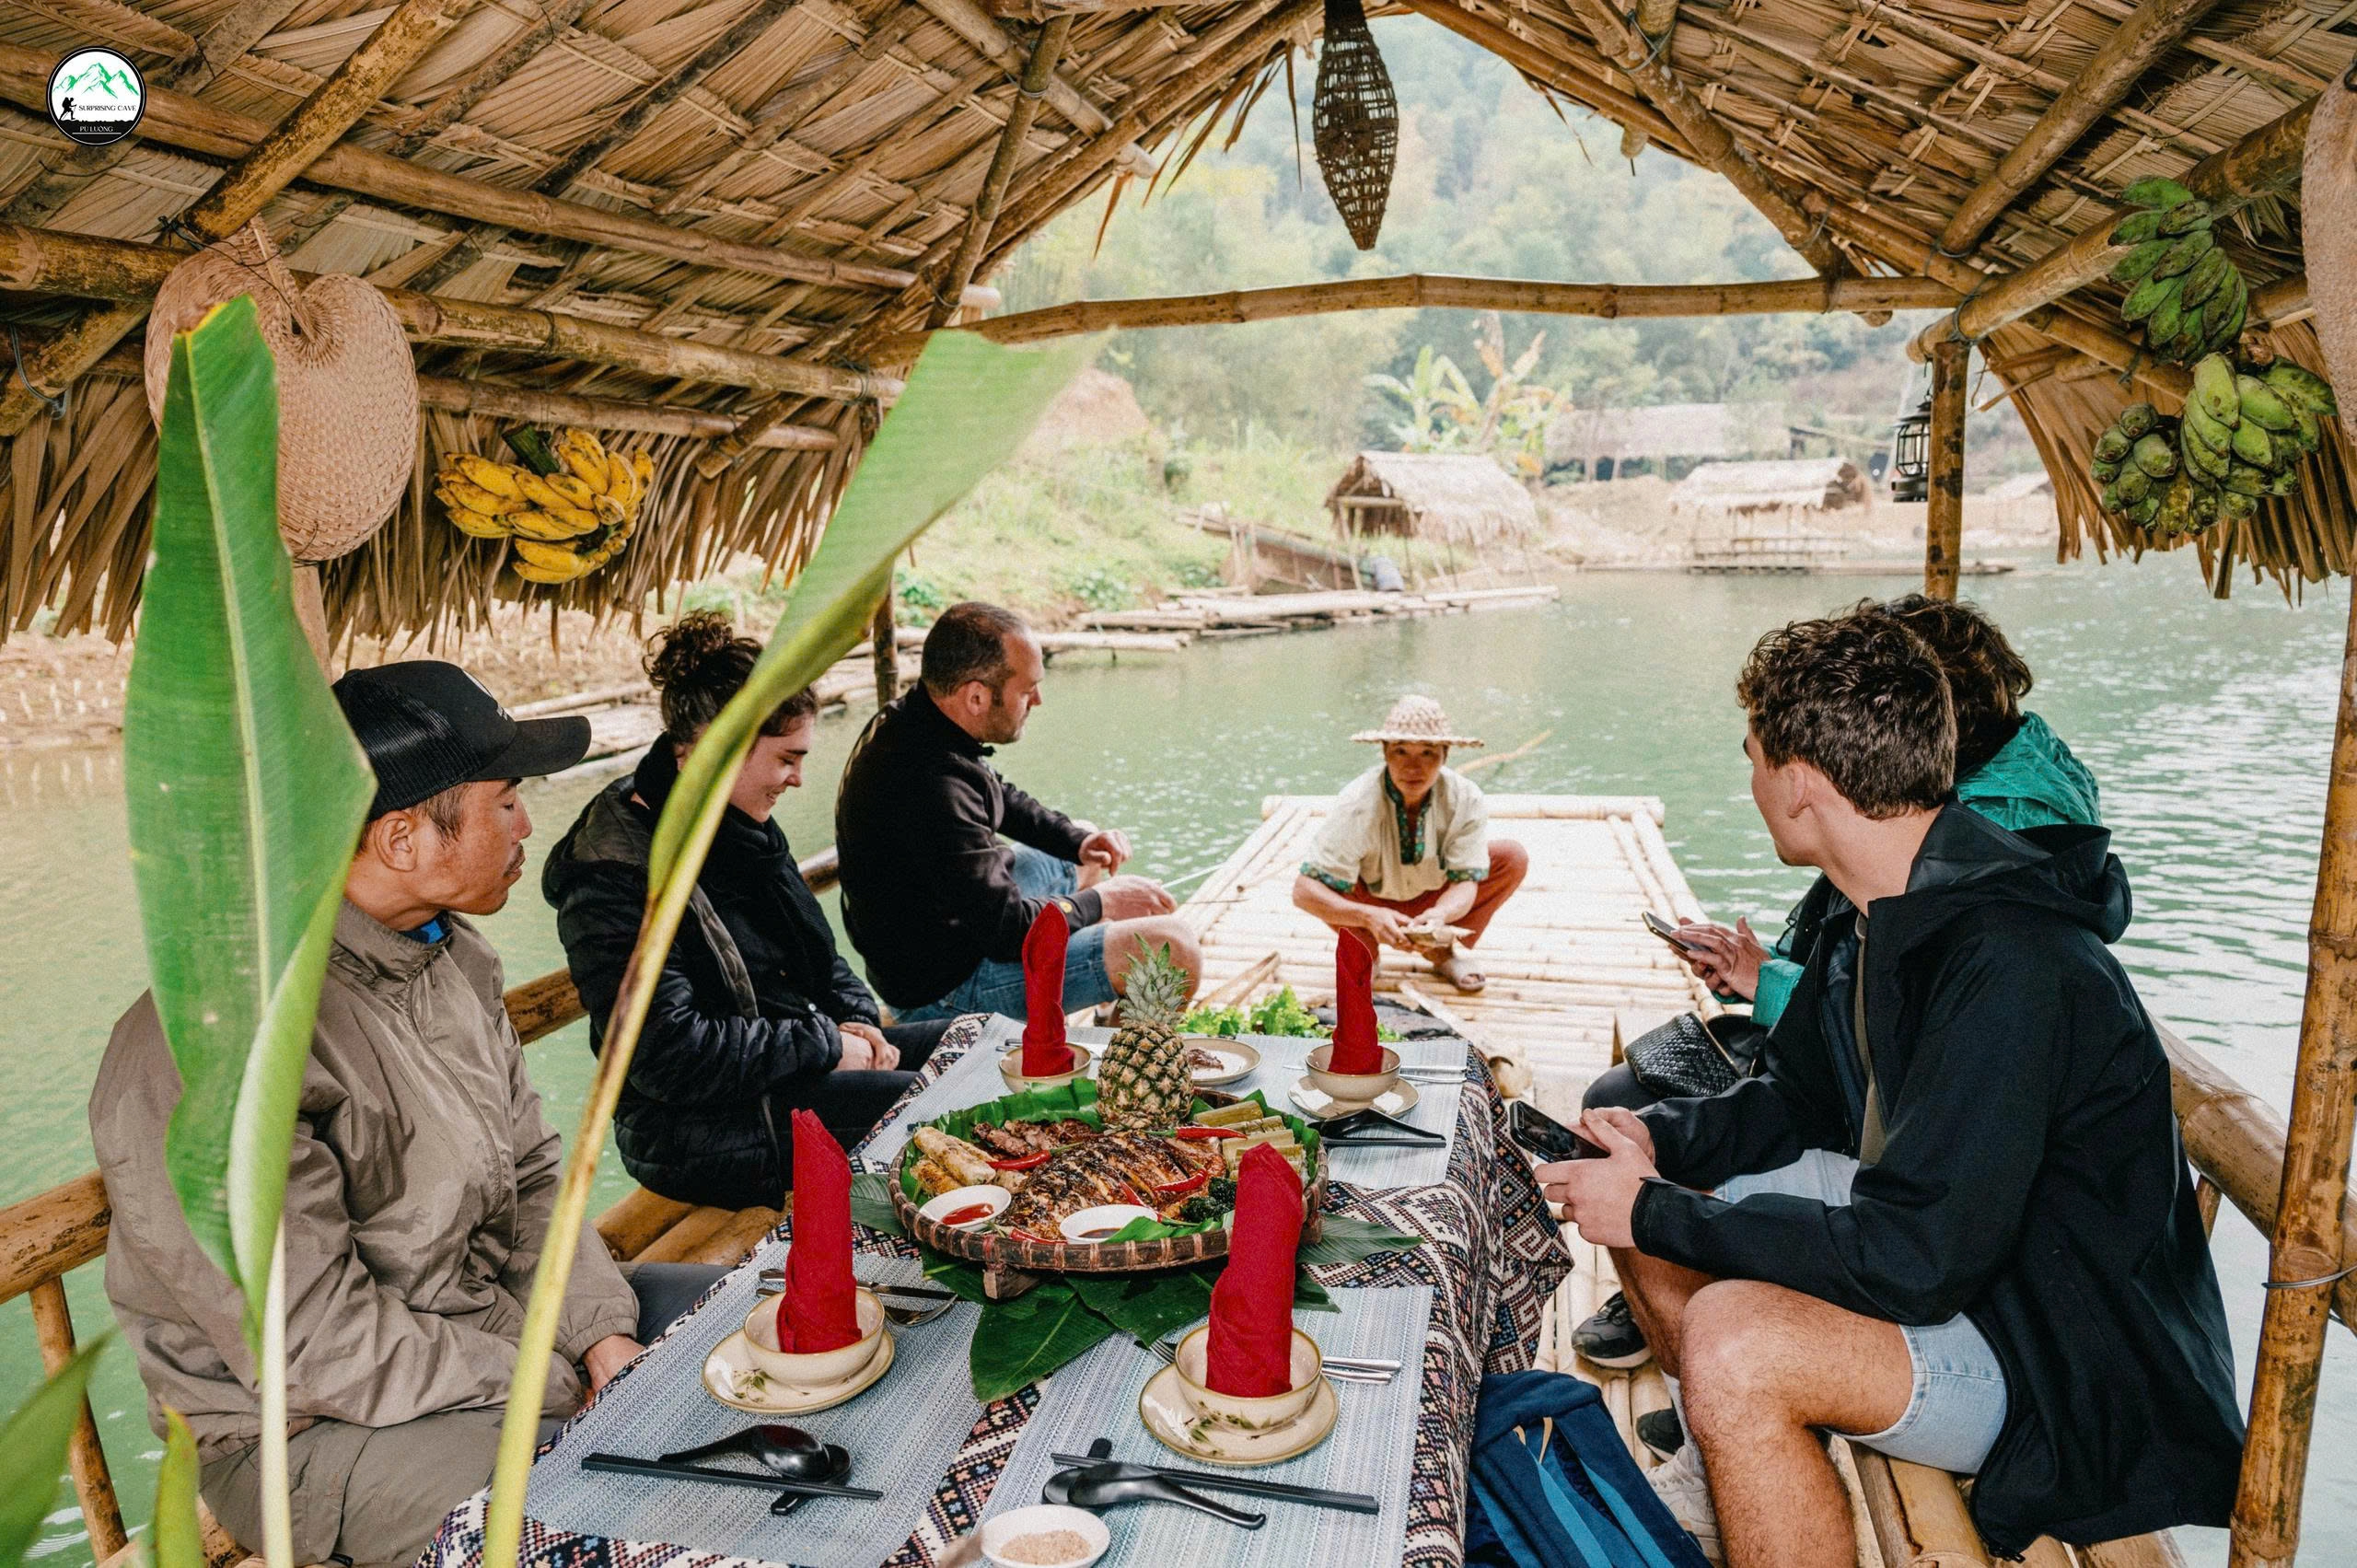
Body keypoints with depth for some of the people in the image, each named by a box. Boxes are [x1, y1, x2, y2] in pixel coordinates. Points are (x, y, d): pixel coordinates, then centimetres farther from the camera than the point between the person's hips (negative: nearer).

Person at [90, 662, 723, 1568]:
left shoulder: (451, 954, 1)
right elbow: (314, 1348, -26)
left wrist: (602, 1332, -8)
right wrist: (563, 1389, -18)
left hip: (497, 1311, 8)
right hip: (314, 1423, -8)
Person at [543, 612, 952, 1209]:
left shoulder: (741, 825, 7)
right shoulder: (615, 875, -22)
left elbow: (815, 948, 19)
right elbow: (670, 1055, -26)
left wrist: (854, 1018, -1)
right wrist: (823, 1047, -19)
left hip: (806, 1054, 10)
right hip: (699, 1125, -9)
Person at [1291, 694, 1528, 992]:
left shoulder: (1466, 798, -24)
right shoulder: (1357, 806, -32)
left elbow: (1466, 880, -24)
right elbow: (1304, 891, -36)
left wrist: (1441, 915, -47)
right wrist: (1370, 917, -52)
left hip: (1436, 901, 3)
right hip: (1372, 903, -3)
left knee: (1513, 857, -19)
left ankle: (1446, 949, -1)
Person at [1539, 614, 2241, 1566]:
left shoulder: (2006, 966, -31)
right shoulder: (1878, 911, 0)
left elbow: (1912, 1261, -32)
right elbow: (1794, 1101, 12)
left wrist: (1655, 1212, -24)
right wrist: (1660, 1140, -7)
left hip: (2073, 1368, -9)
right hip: (1931, 1236, 9)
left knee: (1730, 1342, -32)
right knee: (1635, 1199, 7)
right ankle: (1731, 1471, 23)